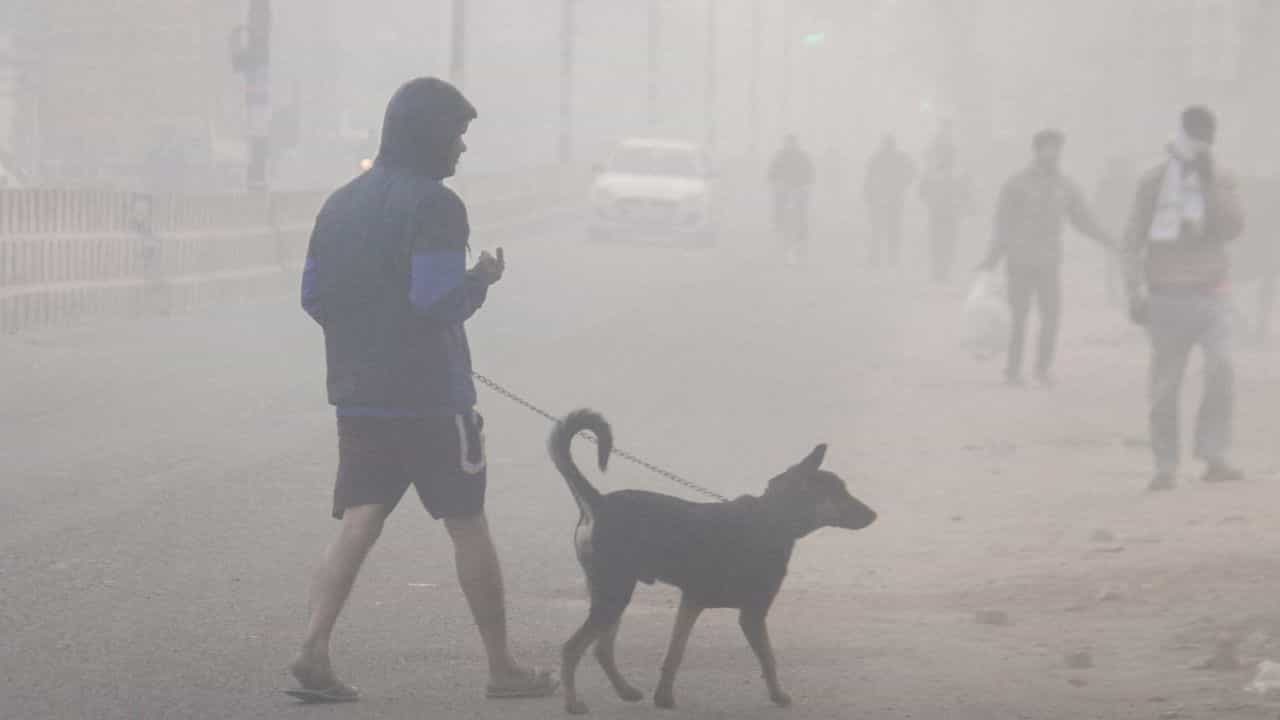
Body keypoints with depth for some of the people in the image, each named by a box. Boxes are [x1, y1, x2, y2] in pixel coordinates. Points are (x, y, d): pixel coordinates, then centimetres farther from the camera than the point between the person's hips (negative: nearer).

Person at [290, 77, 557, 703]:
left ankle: (314, 649, -13)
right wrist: (481, 280, -3)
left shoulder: (340, 205, 9)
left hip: (359, 394, 6)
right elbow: (436, 301, -21)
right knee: (468, 527, 6)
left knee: (358, 524, 4)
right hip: (430, 395, -6)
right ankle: (502, 668, 14)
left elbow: (313, 295, 11)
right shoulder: (435, 206, -14)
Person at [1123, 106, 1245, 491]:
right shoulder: (1153, 183, 3)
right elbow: (1133, 241, 2)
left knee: (1221, 367, -19)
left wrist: (1209, 182, -12)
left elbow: (1233, 228, -7)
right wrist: (1136, 290, -7)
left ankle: (1214, 458, -15)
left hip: (1211, 295, 1)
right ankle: (1165, 466, 8)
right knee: (1165, 386, 0)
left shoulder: (1221, 180, 8)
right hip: (1167, 297, -1)